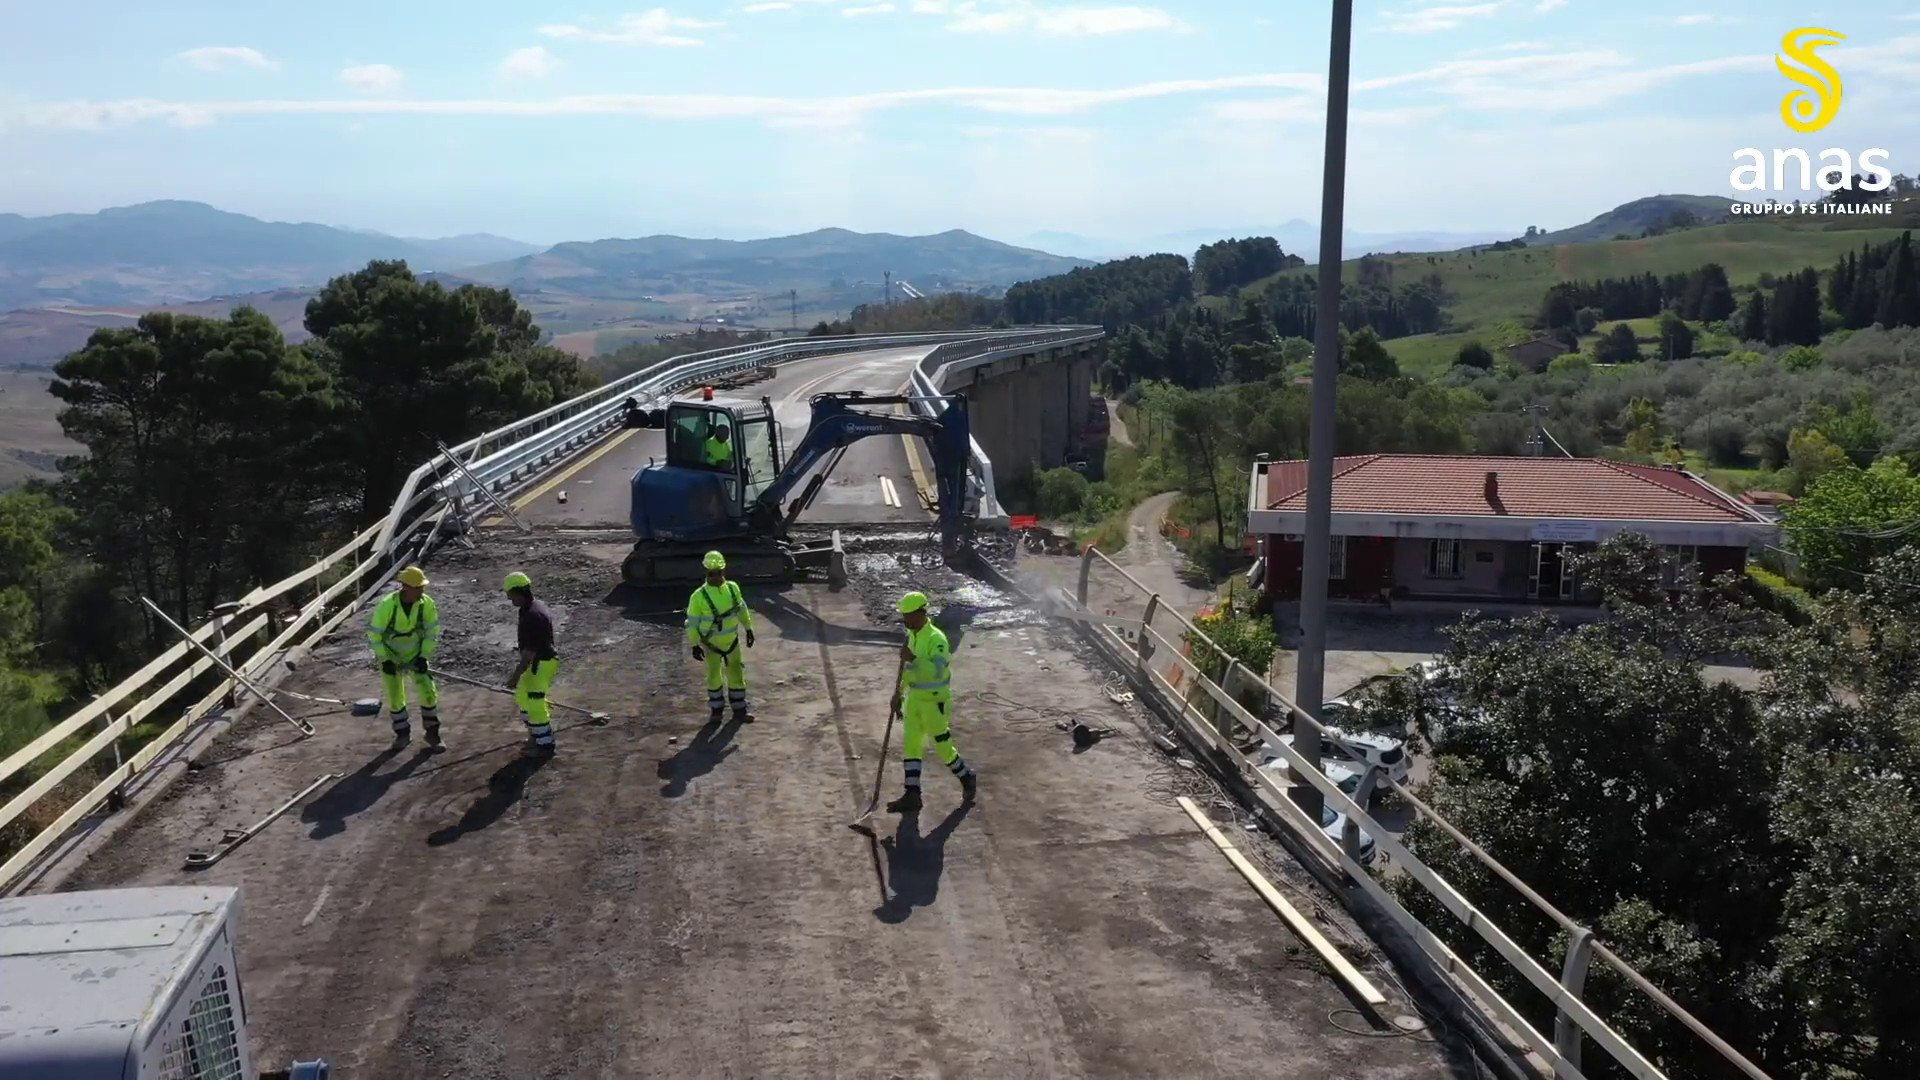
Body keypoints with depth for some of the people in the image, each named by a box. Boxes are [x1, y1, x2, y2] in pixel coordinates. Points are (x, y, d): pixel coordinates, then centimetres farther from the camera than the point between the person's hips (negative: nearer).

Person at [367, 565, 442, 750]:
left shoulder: (426, 603, -21)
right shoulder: (387, 605, -28)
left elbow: (432, 631, -7)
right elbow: (374, 634, -17)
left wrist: (424, 657, -11)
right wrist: (385, 660, -17)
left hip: (415, 654, 2)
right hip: (390, 656, -2)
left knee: (428, 692, -5)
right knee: (395, 698, 6)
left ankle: (432, 733, 13)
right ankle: (402, 733, 28)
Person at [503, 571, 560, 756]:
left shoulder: (531, 616, -27)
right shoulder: (536, 606, 5)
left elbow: (529, 651, -26)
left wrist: (516, 676, -23)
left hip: (541, 663, -10)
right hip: (539, 661, 10)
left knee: (535, 704, 0)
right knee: (522, 697, 21)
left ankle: (545, 744, 12)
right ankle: (536, 735, 32)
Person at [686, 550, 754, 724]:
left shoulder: (733, 588, -6)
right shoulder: (699, 596, -18)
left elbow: (742, 609, 10)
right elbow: (692, 622, -12)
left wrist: (748, 629, 14)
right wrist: (695, 645, -11)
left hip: (732, 641, 3)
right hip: (711, 644, -3)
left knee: (736, 675, 10)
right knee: (714, 677, 12)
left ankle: (739, 710, 22)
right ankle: (715, 711, 27)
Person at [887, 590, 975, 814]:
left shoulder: (936, 638, -20)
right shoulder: (911, 635, 7)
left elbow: (938, 670, -33)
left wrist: (913, 659, -39)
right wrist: (898, 693, 20)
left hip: (934, 701, -8)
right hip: (915, 698, 8)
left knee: (943, 747, 4)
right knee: (910, 745, 3)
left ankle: (967, 777, 29)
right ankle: (912, 797, 4)